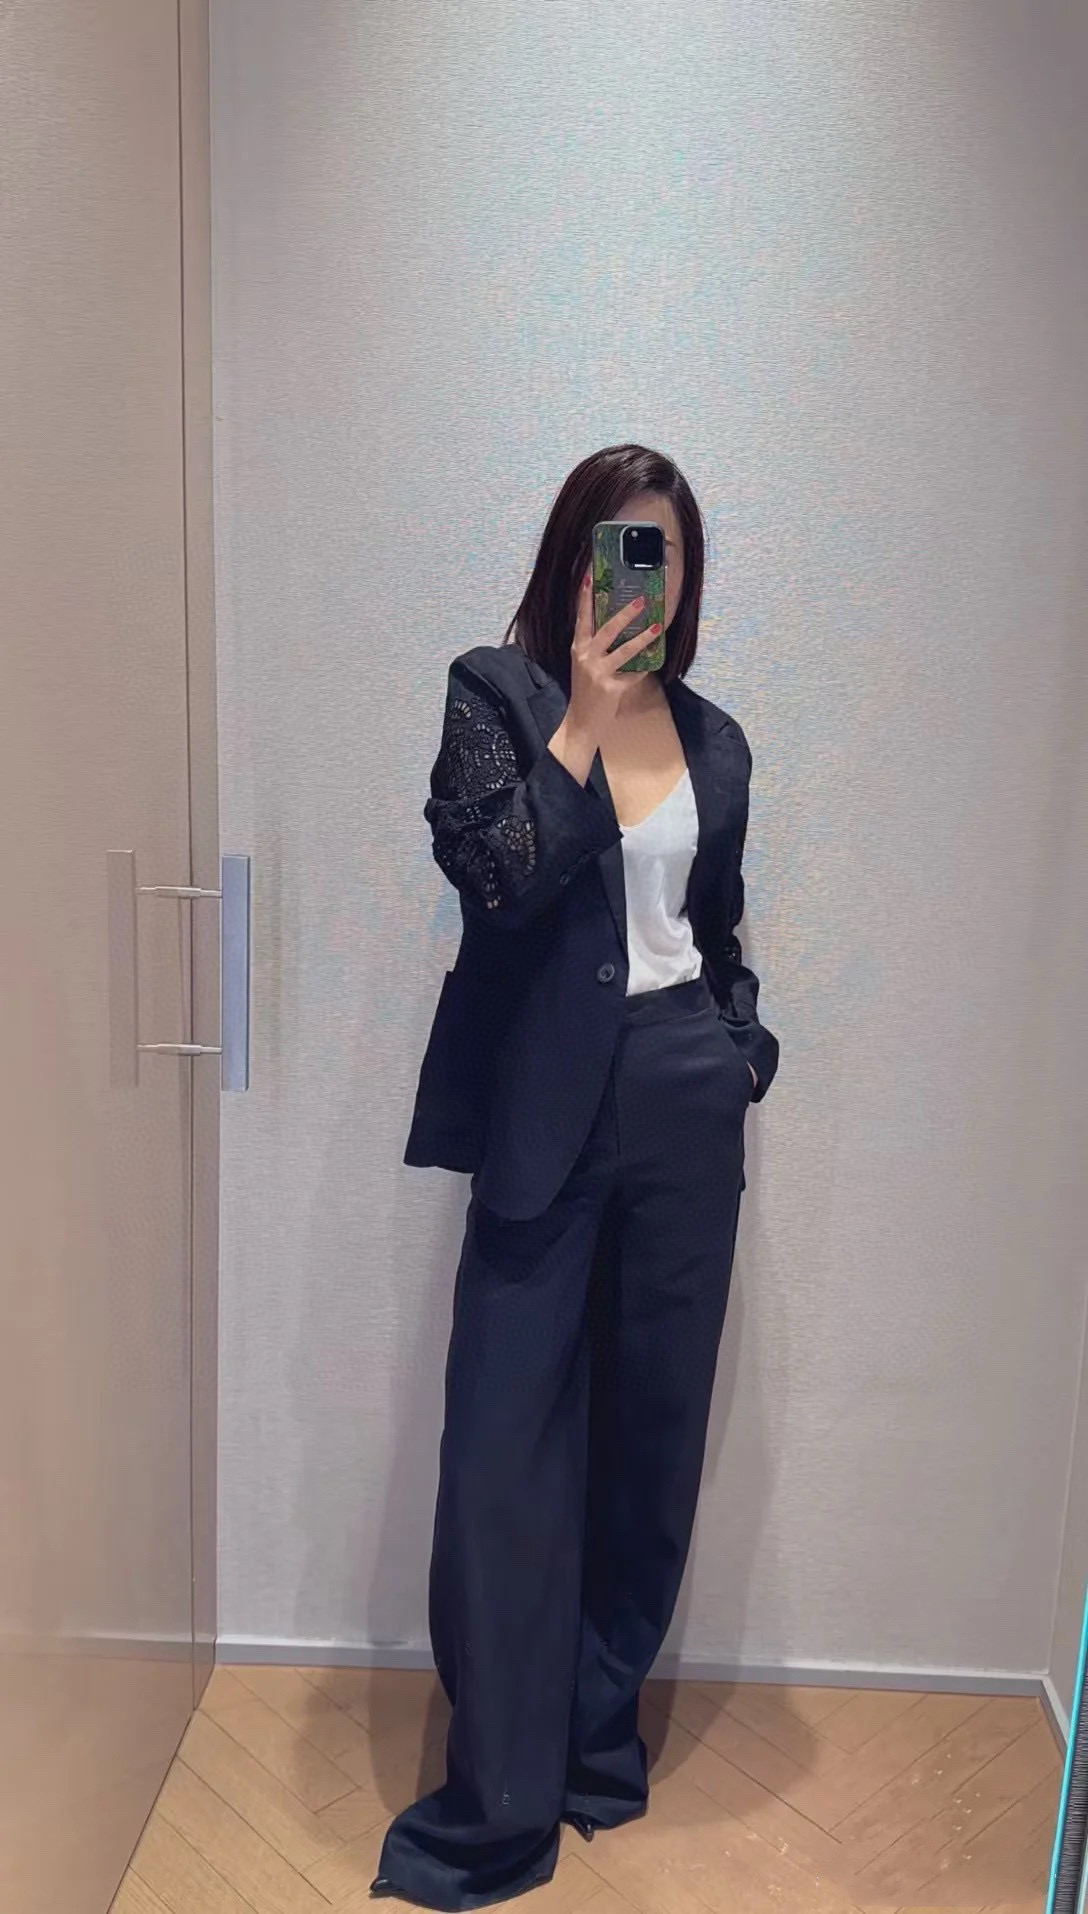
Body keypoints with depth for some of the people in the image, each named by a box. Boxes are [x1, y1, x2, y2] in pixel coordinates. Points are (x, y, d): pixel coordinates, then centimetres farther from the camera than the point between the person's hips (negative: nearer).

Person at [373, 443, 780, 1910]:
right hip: (547, 1101, -3)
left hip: (687, 1101, 4)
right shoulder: (498, 691, 1)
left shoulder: (714, 738, 12)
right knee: (508, 1439, -1)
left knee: (652, 1427, 11)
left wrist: (742, 1048, 7)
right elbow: (494, 877, -14)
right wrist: (585, 718, -14)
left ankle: (602, 1729, 31)